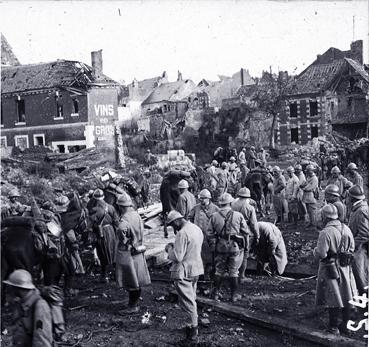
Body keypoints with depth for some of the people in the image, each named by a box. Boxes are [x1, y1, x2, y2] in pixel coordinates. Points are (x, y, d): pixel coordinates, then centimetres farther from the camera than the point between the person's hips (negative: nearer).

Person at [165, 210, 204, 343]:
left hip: (184, 272, -9)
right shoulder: (197, 229, 7)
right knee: (192, 299, 21)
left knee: (187, 301, 1)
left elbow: (177, 257, -24)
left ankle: (192, 330, 8)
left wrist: (170, 248, -6)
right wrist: (175, 246, 11)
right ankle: (193, 326, 31)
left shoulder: (182, 233, -23)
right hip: (196, 269, 9)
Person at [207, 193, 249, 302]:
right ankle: (234, 295, 15)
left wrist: (213, 244, 13)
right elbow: (245, 232, -1)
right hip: (235, 247, -1)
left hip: (220, 247, 2)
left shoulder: (214, 216, -2)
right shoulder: (238, 216, -6)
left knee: (219, 271, 15)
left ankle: (216, 293, 21)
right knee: (234, 272, 8)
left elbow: (210, 234, 0)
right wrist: (246, 246, 10)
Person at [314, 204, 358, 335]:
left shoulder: (326, 233, -24)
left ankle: (334, 327, 16)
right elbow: (352, 248, 8)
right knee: (346, 297, 18)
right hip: (345, 268, 6)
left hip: (330, 269, -6)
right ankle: (346, 323, 31)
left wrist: (315, 250, -4)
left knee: (333, 299, 6)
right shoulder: (346, 229, -2)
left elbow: (320, 254, -24)